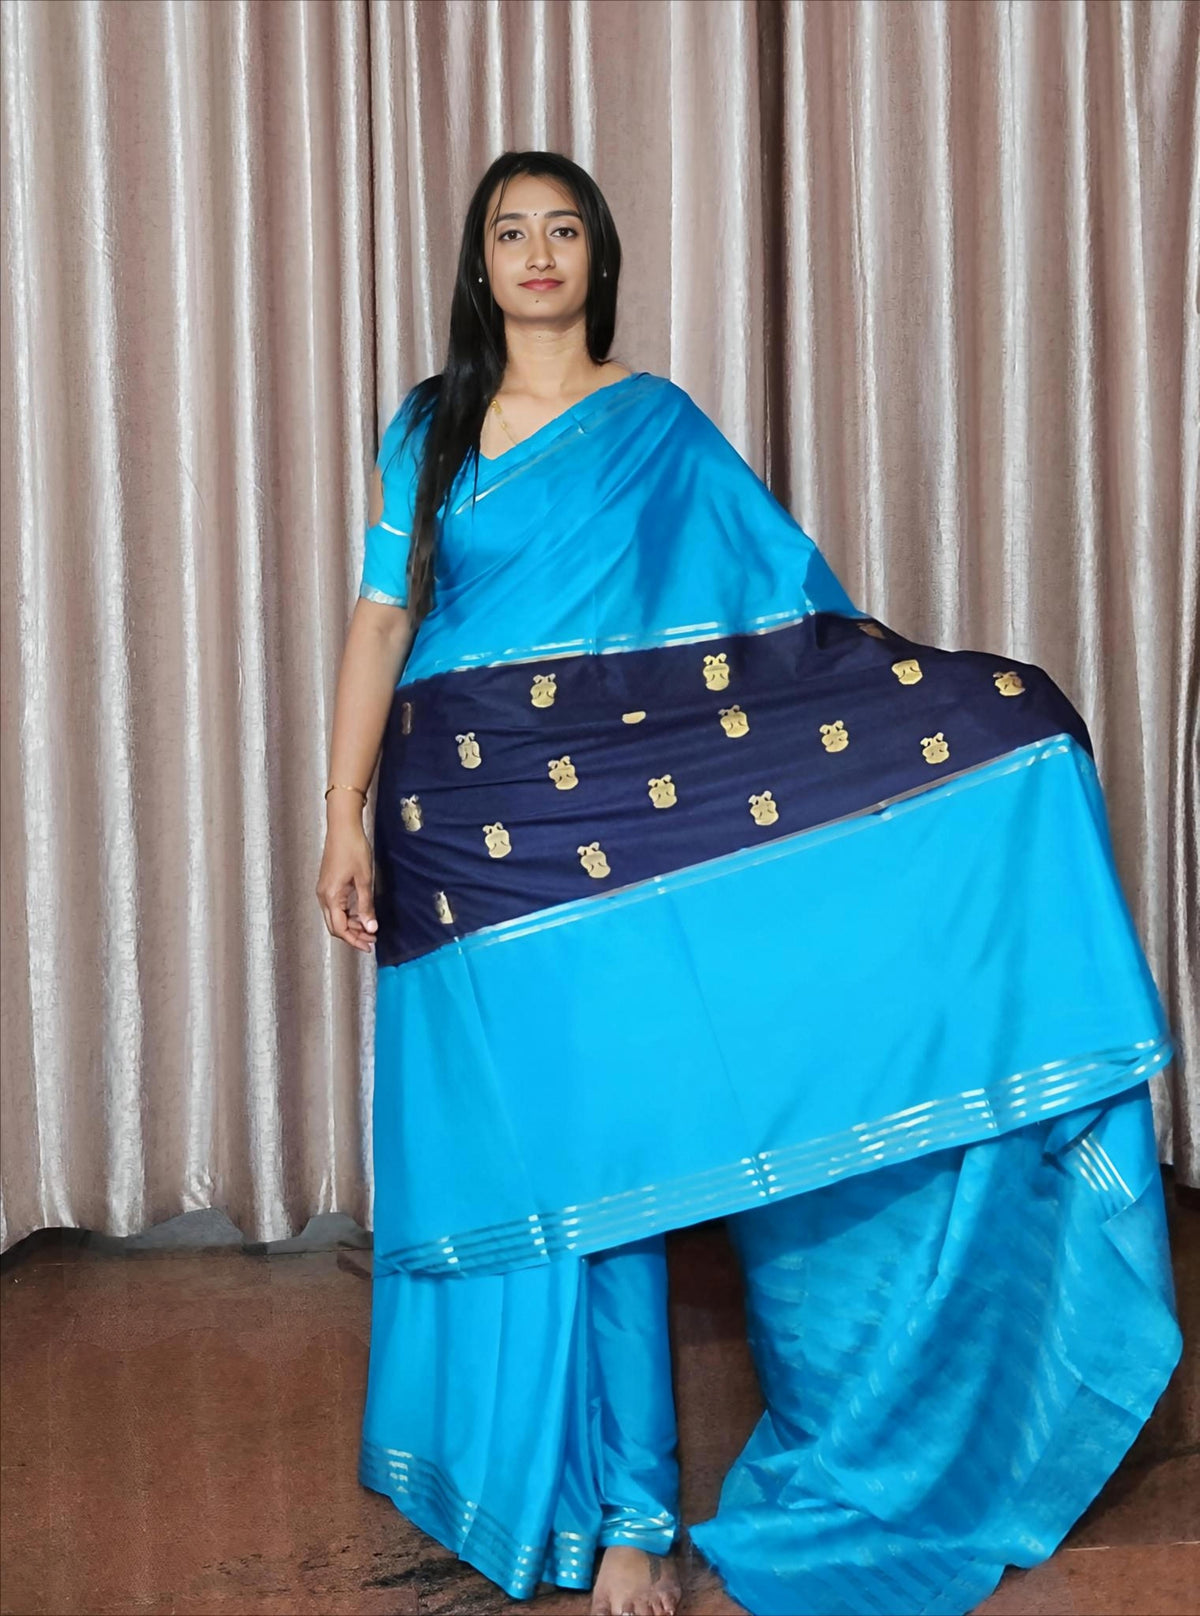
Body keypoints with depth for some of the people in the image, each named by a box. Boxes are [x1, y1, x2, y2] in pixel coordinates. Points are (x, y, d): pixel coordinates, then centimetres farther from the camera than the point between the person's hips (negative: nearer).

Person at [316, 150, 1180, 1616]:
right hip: (460, 822, 2)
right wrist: (345, 813, 1)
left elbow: (795, 610, 2)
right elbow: (381, 623, 8)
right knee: (486, 1141, 6)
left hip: (613, 816, -2)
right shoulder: (425, 430, 11)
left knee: (602, 1138, -3)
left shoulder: (660, 425, 6)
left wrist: (932, 698, -7)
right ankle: (494, 1453, 27)